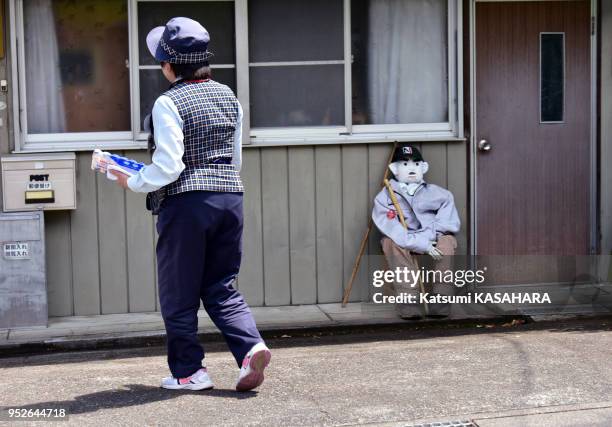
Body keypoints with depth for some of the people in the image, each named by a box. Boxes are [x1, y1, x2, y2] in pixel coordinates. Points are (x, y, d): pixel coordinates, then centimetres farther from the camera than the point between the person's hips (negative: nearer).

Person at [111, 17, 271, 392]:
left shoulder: (169, 103, -10)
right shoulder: (228, 97, 11)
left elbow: (168, 166, -15)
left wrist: (133, 183, -1)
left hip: (186, 203, -6)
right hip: (230, 196, 6)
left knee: (179, 293, 7)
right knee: (222, 288, 13)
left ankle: (189, 371, 14)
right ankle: (251, 346, -6)